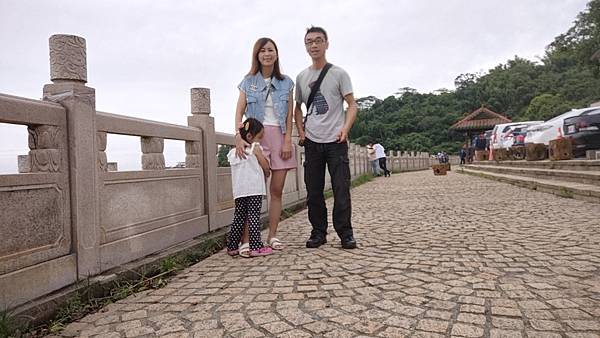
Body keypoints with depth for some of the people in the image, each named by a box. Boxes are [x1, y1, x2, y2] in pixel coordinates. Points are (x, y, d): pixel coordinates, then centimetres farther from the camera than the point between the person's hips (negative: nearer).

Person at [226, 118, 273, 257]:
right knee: (254, 217, -5)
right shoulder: (256, 148, -2)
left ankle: (232, 247, 18)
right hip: (254, 189, -6)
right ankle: (255, 247, -5)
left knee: (239, 217, 13)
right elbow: (266, 168, 0)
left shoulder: (233, 152, 16)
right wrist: (267, 173, 21)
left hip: (239, 191, 6)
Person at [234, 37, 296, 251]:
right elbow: (239, 112, -1)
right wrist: (239, 136, -17)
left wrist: (287, 141, -5)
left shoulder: (286, 83, 10)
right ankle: (247, 238, -6)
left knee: (277, 189, 2)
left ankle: (272, 235, 11)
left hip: (279, 137, 2)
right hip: (255, 137, -1)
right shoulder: (248, 82, 8)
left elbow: (289, 116, 6)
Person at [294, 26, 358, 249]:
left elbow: (352, 105, 0)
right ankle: (318, 232, 17)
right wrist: (300, 131, 6)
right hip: (311, 142, 4)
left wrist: (345, 129, -15)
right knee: (313, 191, 6)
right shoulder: (301, 77, 12)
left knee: (341, 189, -3)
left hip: (335, 141, -3)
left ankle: (345, 233, 8)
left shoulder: (338, 74, 2)